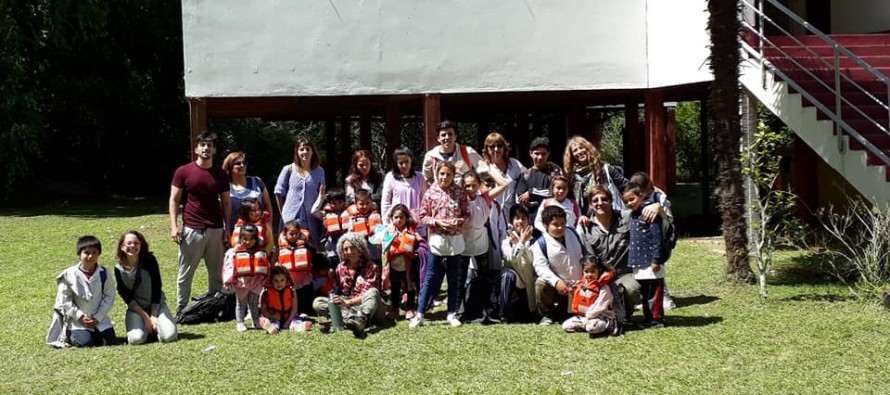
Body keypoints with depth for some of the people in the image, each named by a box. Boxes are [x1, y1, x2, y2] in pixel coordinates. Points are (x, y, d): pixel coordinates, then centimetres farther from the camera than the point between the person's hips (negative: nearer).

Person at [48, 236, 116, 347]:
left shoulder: (104, 273, -4)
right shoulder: (69, 275, -9)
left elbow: (109, 296, -2)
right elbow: (65, 299, -6)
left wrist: (98, 317, -11)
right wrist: (80, 316, -13)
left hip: (98, 318, 2)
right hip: (77, 319, -2)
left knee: (109, 341, -10)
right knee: (85, 342, -20)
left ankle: (95, 332, 21)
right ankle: (68, 334, 13)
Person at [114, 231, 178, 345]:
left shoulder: (150, 260, -11)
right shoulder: (119, 269, -9)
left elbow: (157, 288, -8)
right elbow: (126, 297, -7)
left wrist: (153, 316, -12)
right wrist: (146, 317, -14)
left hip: (156, 304, 0)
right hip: (136, 308, 0)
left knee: (169, 336, -23)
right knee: (136, 339, -27)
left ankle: (154, 327, 11)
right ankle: (146, 327, 8)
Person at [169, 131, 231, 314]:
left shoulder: (220, 174, 8)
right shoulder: (183, 172, 0)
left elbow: (226, 203, 12)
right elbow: (174, 200, 1)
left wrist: (228, 228, 5)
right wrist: (174, 226, -8)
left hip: (216, 230, 2)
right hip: (191, 229, -2)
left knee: (216, 274, 8)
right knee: (185, 274, 4)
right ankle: (181, 309, 14)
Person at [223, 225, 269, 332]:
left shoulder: (261, 252, 0)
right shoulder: (235, 252, -8)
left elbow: (265, 267, 7)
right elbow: (230, 266, -9)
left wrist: (264, 280, 5)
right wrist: (229, 281, -15)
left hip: (256, 283, 2)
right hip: (241, 282, -2)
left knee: (254, 303, 15)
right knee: (241, 303, 8)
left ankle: (257, 322, 25)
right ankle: (239, 323, 15)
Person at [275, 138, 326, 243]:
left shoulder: (319, 171, 9)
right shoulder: (288, 170, 2)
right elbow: (279, 193, 6)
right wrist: (283, 212, 5)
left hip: (312, 219, 2)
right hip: (291, 219, -2)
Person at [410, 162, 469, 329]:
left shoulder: (460, 193, 1)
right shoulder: (430, 193, -2)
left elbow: (466, 214, 5)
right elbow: (423, 216, 0)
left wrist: (458, 221, -15)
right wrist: (437, 222, -15)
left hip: (456, 240, 2)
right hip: (437, 240, -2)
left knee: (455, 280, 9)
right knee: (431, 278, 2)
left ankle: (452, 314, 19)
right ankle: (420, 314, 7)